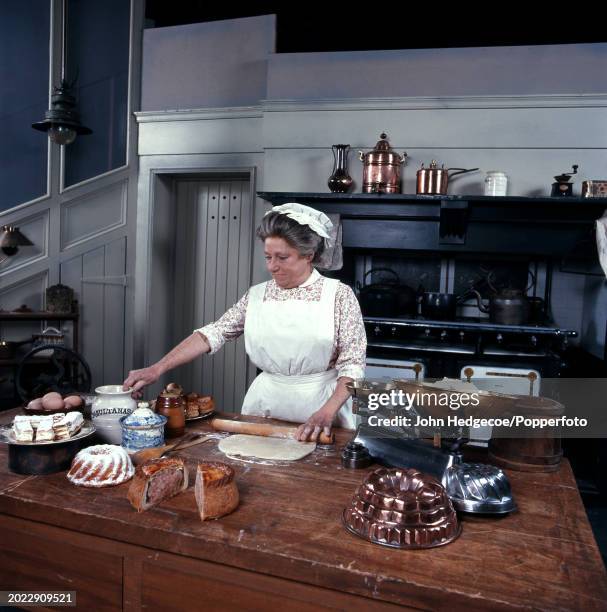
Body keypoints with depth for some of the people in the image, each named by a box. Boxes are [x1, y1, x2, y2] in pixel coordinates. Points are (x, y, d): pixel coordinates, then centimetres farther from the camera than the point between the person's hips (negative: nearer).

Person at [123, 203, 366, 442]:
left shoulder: (339, 294, -9)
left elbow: (352, 363, -11)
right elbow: (213, 334, -5)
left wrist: (327, 413, -23)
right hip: (265, 405, 3)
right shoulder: (256, 295, 1)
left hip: (323, 404, -3)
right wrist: (157, 368, -13)